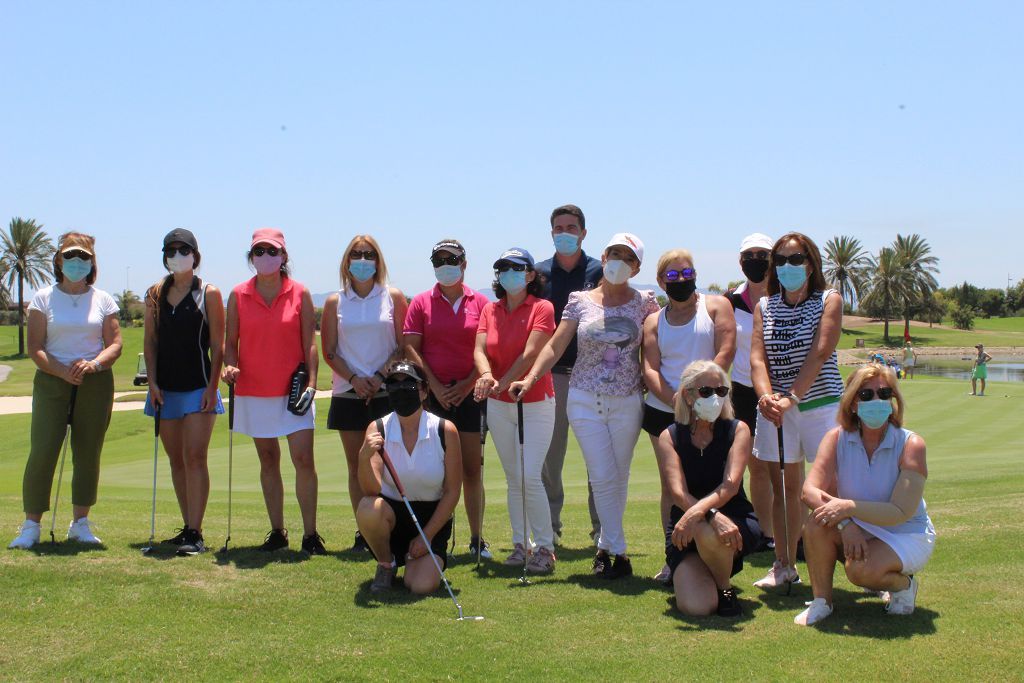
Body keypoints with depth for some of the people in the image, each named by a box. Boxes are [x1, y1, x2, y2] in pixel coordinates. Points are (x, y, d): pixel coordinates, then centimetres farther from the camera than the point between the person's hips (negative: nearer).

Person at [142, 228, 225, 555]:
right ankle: (188, 528, 17)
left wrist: (212, 387, -10)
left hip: (198, 387, -5)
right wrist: (153, 382, -2)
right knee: (176, 460, 9)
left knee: (194, 458, -10)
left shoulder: (209, 294, -2)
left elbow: (217, 346, -3)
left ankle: (195, 534, -10)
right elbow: (150, 341, 8)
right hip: (165, 389, 5)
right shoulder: (156, 293, 9)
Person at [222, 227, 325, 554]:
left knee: (303, 459, -8)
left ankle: (310, 534, 1)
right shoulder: (238, 295, 4)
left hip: (292, 391, -2)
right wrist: (230, 366, -11)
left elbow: (309, 343, 2)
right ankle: (277, 531, 19)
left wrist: (311, 382, -7)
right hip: (253, 391, 2)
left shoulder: (300, 294, 0)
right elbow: (231, 341, 8)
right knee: (268, 461, 10)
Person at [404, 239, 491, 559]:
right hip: (431, 393, 0)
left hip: (469, 394, 0)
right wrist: (434, 385, -8)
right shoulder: (421, 302, 6)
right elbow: (411, 347, 1)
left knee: (472, 470, 2)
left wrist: (469, 383, -8)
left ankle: (477, 539, 9)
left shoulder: (479, 302, 7)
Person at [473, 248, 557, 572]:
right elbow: (479, 350, -6)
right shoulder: (490, 310, 8)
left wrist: (502, 383, -23)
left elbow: (530, 354, -16)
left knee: (530, 477, -11)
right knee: (513, 479, 10)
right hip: (499, 406, 5)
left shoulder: (542, 308, -5)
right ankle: (520, 544, 18)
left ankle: (544, 547, 0)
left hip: (535, 403, -5)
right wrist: (486, 375, -26)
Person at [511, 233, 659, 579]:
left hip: (627, 403, 1)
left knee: (619, 477, 7)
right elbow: (555, 346, 0)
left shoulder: (643, 303, 5)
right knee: (603, 477, -7)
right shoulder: (580, 301, 4)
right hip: (585, 400, -1)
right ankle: (618, 551, 3)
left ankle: (605, 546, 23)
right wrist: (530, 378, -13)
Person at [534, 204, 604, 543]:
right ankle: (549, 525, 15)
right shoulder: (540, 273, 9)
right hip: (551, 373, 2)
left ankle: (602, 525, 11)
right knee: (548, 453, 5)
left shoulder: (599, 271, 4)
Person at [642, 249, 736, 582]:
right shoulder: (654, 322, 10)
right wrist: (675, 400, -16)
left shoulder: (716, 306, 3)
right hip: (663, 411, 3)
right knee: (671, 485, 6)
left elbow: (725, 352, -8)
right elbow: (650, 369, 0)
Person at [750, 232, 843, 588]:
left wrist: (791, 398, -24)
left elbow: (818, 354, -13)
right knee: (784, 488, 10)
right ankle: (784, 565, 19)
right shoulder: (765, 307, 9)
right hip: (777, 409, 3)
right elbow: (757, 357, -2)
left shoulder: (829, 300, -1)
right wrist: (766, 396, -21)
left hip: (820, 404, -3)